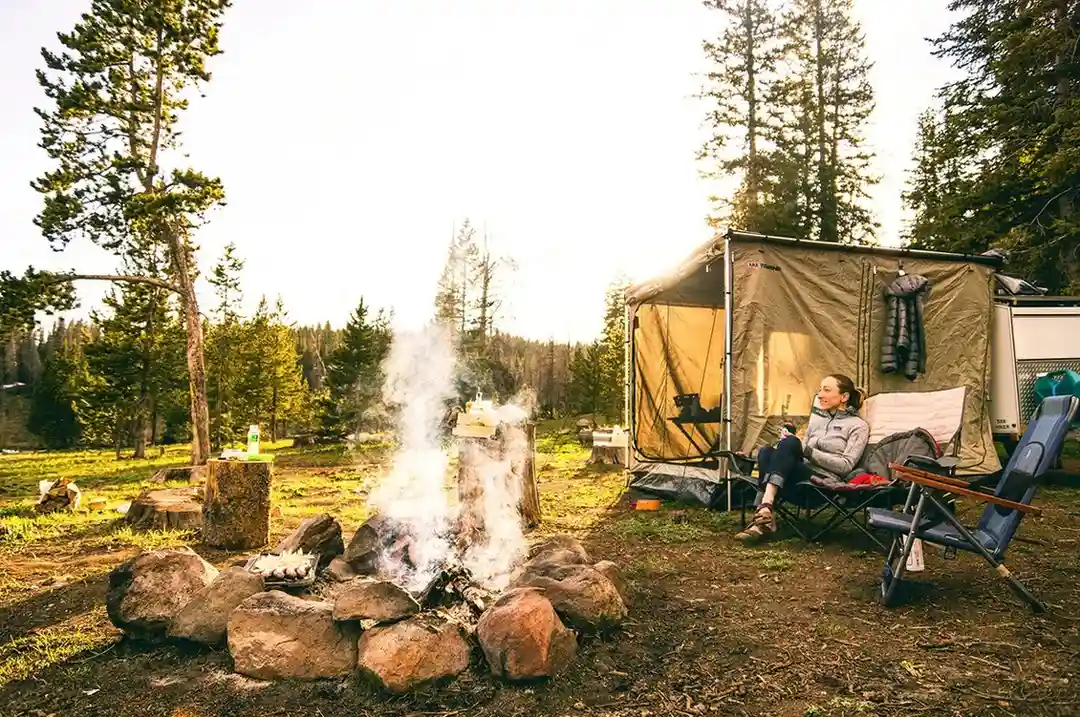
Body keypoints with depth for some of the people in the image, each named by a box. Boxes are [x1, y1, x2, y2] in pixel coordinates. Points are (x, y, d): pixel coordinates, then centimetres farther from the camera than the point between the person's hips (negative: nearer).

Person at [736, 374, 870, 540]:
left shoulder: (858, 425, 7)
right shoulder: (817, 417, 25)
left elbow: (845, 466, -6)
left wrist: (808, 451, -14)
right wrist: (794, 444, 0)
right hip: (802, 475, 6)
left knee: (790, 443, -31)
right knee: (767, 452, -24)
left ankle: (764, 510, -43)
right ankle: (765, 517, -35)